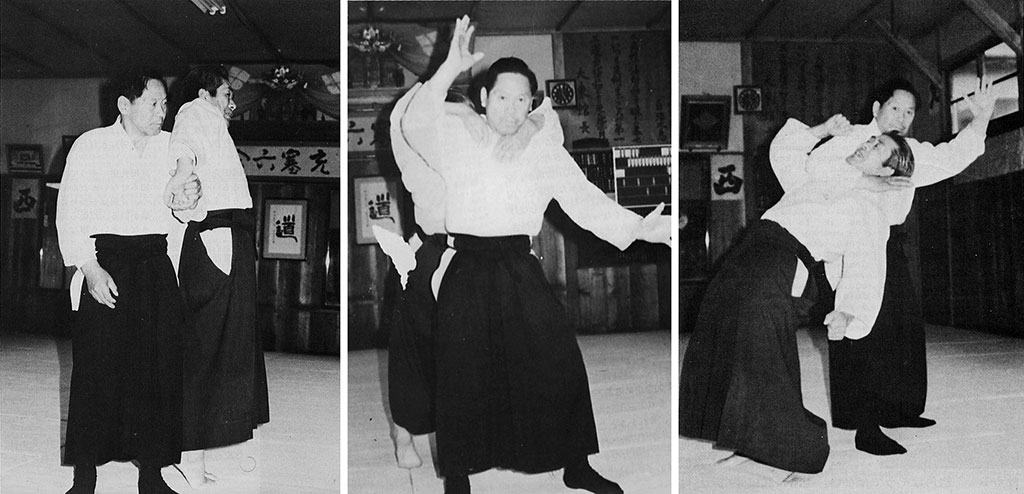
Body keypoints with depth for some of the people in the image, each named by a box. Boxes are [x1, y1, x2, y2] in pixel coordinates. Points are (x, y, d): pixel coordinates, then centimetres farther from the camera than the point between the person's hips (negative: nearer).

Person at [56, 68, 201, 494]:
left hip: (156, 264, 3)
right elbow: (69, 214, -1)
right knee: (97, 369, -3)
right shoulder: (90, 145, 2)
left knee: (159, 367, 1)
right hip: (104, 262, -3)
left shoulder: (171, 147, 12)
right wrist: (90, 269, -12)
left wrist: (185, 201, -7)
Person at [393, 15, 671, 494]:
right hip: (466, 274, -1)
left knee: (561, 364, 0)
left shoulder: (546, 153, 8)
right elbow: (415, 125, -13)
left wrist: (638, 227, -13)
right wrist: (451, 67, -22)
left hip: (520, 271, 2)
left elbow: (584, 199, 1)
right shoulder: (457, 140, 5)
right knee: (463, 377, 2)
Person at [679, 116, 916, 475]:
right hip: (747, 253, 7)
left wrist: (847, 313, -19)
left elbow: (864, 270, -5)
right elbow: (783, 150, 41)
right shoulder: (816, 179, 27)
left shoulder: (870, 214, 6)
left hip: (781, 267, -7)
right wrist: (822, 130, 35)